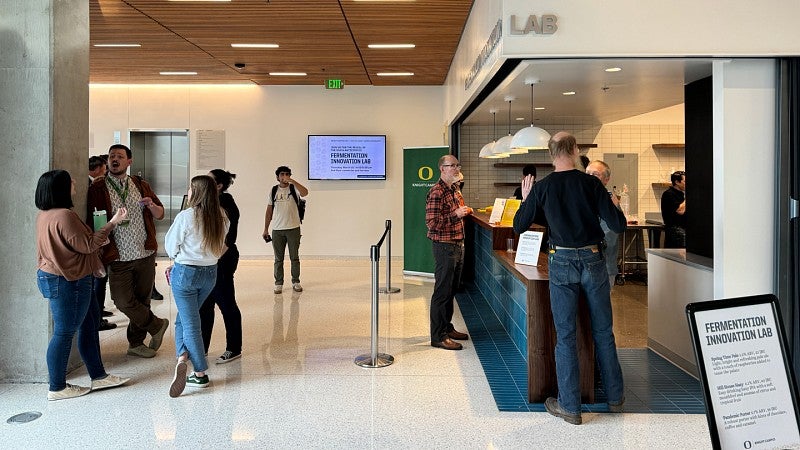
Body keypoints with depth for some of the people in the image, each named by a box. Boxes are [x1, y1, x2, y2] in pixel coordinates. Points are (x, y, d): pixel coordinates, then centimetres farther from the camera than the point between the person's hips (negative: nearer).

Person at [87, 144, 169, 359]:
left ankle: (136, 343, 26)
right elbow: (90, 222, -4)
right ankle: (157, 325, 17)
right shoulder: (97, 188, -1)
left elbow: (160, 214, 15)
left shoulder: (141, 185, 9)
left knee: (142, 299, 10)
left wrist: (151, 205, -8)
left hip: (145, 254, 3)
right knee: (123, 301, -7)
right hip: (118, 258, -3)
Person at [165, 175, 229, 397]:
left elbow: (171, 247, -6)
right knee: (184, 318, 20)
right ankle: (183, 358, 10)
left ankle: (200, 374, 6)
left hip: (185, 273, -5)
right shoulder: (221, 217, 0)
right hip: (210, 272, 5)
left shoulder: (186, 217, -16)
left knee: (189, 322, 3)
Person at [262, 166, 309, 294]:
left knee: (295, 257, 7)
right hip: (277, 230, 2)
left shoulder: (294, 188, -2)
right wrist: (266, 229, 9)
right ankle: (278, 284, 15)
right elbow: (269, 211, 10)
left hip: (293, 229, -2)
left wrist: (292, 181, -29)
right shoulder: (274, 191, 6)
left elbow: (305, 193, -26)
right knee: (278, 259, 7)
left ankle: (296, 282, 18)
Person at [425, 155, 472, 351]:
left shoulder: (455, 190, 14)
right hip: (444, 246, -9)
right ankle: (438, 336, 3)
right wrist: (456, 214, -24)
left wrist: (465, 212, 8)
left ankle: (447, 328, 29)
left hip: (458, 245, 9)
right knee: (442, 291, -4)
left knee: (451, 290, 17)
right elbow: (432, 223, -22)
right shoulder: (437, 192, -17)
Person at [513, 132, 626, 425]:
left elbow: (518, 226, 4)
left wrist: (526, 199, 20)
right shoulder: (591, 183, -5)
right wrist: (615, 207, 13)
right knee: (603, 331, 14)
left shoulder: (542, 187, -4)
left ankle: (570, 406, 10)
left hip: (562, 263, -1)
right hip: (593, 260, 1)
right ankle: (615, 397, 28)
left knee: (565, 335, 6)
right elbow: (618, 226, -7)